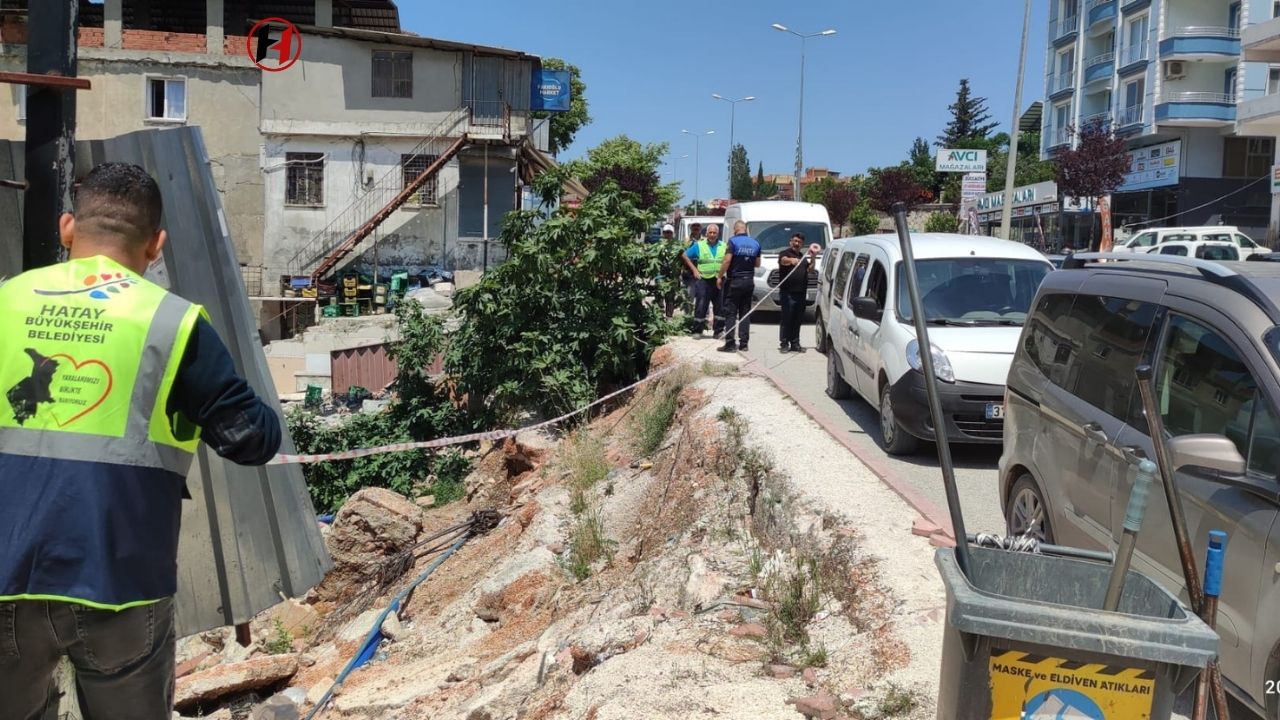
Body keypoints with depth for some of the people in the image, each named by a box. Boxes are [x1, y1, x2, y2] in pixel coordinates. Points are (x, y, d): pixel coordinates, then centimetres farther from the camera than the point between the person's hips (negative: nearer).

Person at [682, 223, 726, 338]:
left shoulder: (724, 246, 10)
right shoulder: (699, 245, 4)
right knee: (701, 306, -3)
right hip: (703, 280, -3)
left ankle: (719, 331, 13)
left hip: (719, 280, 3)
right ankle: (697, 331, 4)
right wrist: (694, 270, 0)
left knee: (720, 307, 5)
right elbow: (685, 256, 7)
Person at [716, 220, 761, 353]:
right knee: (745, 312, 10)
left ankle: (730, 343, -8)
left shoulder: (733, 241, -10)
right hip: (749, 281, 5)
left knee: (730, 312, -3)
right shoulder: (755, 243, 8)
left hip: (734, 281, -5)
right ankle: (743, 343, 9)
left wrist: (719, 277, -9)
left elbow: (727, 260, -17)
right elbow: (757, 263, 15)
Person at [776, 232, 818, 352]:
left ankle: (795, 343, 12)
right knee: (786, 319, -7)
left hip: (801, 293, 6)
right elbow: (783, 260, -22)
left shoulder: (803, 257, 22)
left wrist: (813, 257, 0)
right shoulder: (785, 253, 2)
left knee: (797, 320, 7)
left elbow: (811, 270, 13)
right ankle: (784, 343, -5)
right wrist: (791, 260, -44)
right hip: (788, 292, -6)